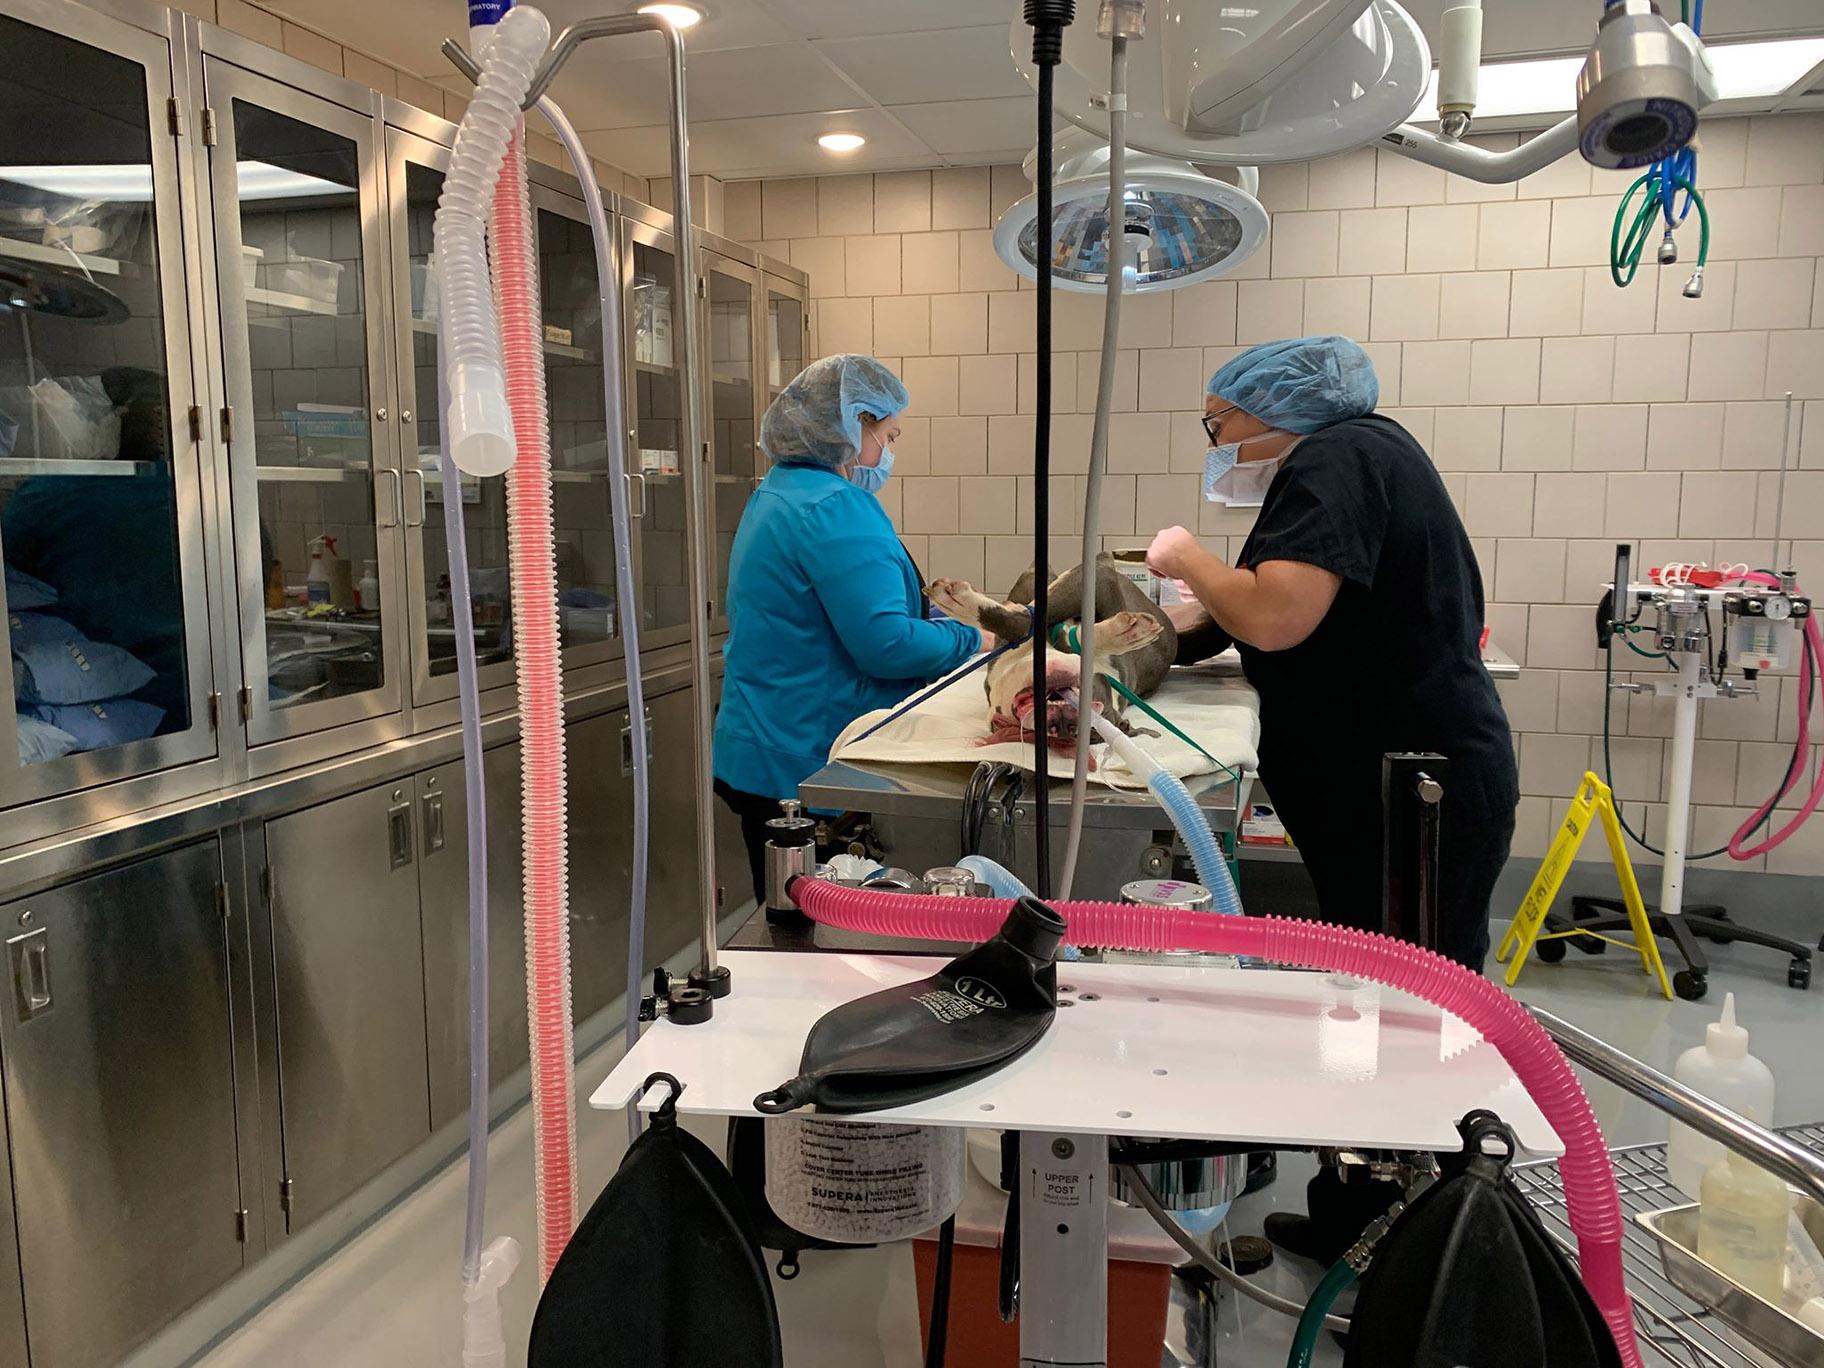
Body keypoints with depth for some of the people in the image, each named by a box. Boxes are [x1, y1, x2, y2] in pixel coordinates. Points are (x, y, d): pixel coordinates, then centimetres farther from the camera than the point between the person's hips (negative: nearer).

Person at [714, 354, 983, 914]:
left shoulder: (776, 494, 15)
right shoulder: (836, 509, -18)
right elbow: (886, 643, -23)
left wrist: (943, 612, 16)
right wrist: (974, 641, -7)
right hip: (811, 763, -10)